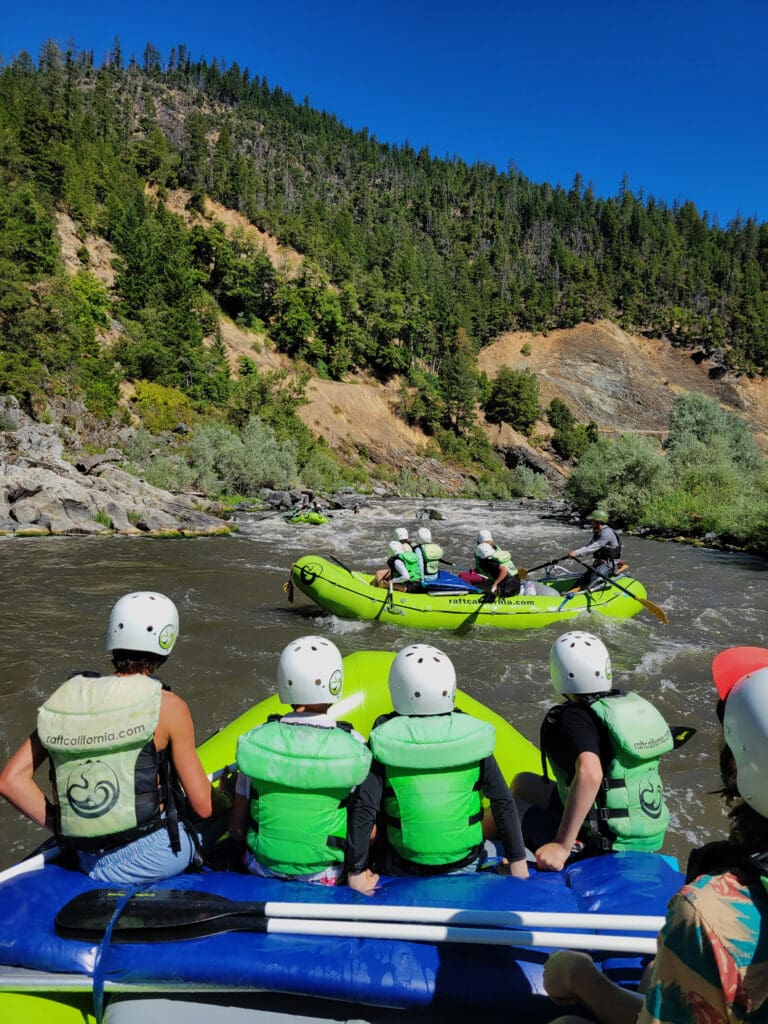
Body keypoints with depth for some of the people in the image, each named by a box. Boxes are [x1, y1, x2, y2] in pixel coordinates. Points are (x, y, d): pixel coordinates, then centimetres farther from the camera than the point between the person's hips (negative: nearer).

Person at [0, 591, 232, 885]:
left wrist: (59, 826, 5)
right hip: (151, 859, -5)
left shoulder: (66, 697, -2)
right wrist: (227, 803, 10)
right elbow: (203, 805, -11)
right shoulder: (167, 707, -16)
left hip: (90, 862, 6)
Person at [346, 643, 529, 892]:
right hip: (465, 866, -1)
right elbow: (503, 802, -6)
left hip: (403, 869, 1)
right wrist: (517, 860, 5)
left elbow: (364, 810, -17)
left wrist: (356, 872, -7)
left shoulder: (384, 739, -16)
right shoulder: (472, 735, -13)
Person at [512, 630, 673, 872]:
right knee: (523, 782, 20)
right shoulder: (634, 703, 2)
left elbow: (590, 773, -40)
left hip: (604, 846, -8)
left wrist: (562, 846, -34)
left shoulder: (571, 719, -22)